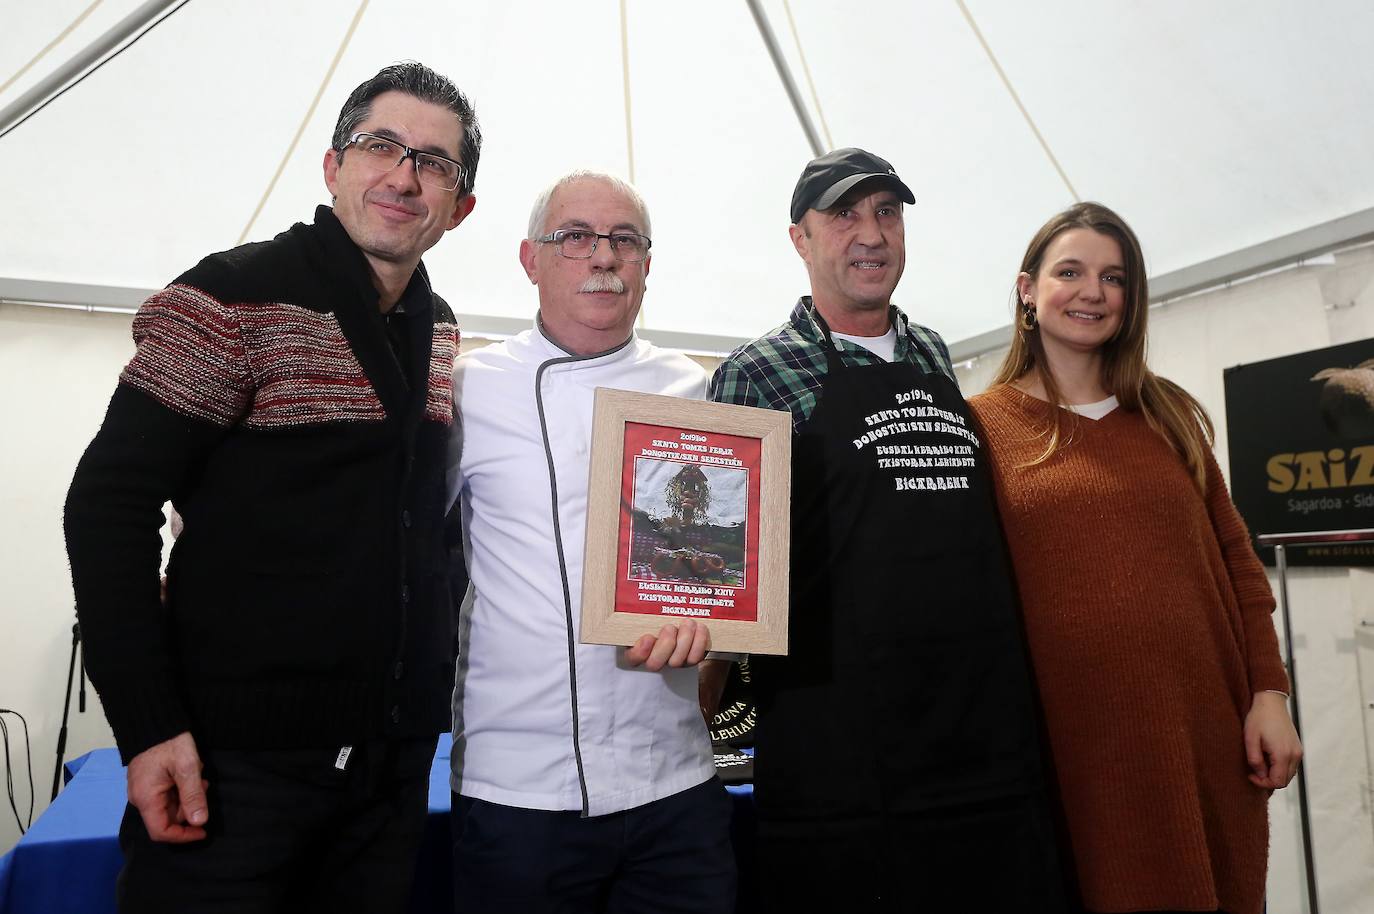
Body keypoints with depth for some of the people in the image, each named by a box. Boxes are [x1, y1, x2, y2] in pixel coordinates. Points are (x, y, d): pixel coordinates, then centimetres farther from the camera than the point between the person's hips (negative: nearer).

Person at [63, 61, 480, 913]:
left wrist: (432, 695, 10)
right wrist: (149, 727, -16)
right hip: (236, 758, -5)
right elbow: (110, 505, -11)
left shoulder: (438, 331, 7)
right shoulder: (236, 298, -10)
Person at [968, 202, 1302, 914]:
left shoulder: (1170, 414, 10)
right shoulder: (983, 424, -2)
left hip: (1207, 729, 4)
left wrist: (1268, 694, 3)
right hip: (1079, 740, -4)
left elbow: (1235, 558, 11)